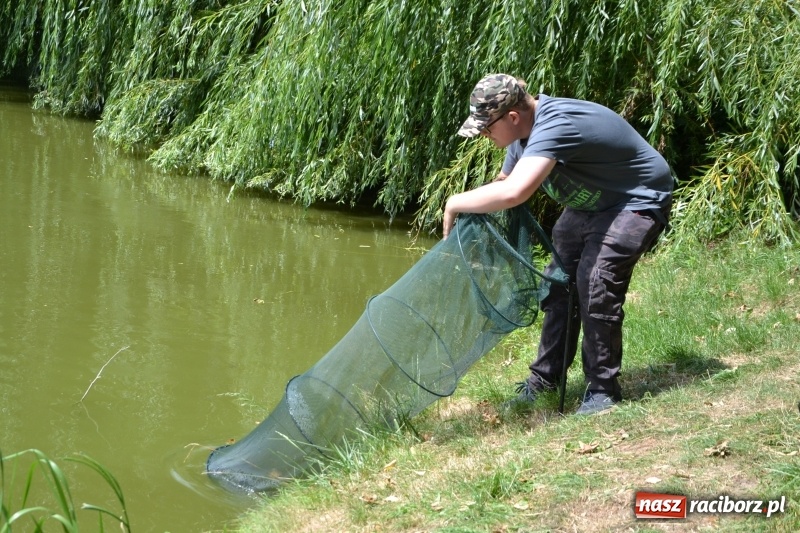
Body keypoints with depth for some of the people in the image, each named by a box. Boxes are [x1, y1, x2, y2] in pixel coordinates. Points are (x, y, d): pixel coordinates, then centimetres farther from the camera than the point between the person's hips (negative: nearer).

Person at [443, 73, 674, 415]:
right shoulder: (526, 130, -6)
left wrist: (455, 204, -36)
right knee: (559, 281, 6)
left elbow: (513, 192, -50)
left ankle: (603, 389, -8)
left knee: (595, 282, -21)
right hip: (590, 205, 10)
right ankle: (546, 378, 18)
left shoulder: (555, 128, -37)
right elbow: (504, 180, 8)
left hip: (637, 203, -10)